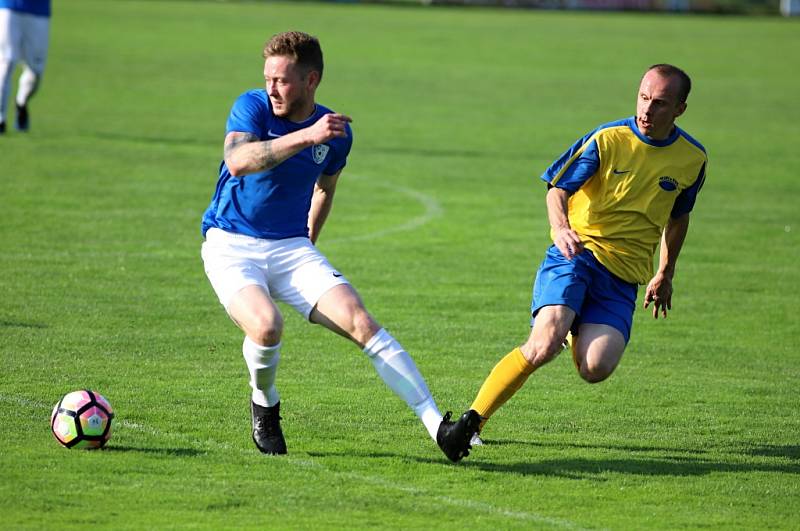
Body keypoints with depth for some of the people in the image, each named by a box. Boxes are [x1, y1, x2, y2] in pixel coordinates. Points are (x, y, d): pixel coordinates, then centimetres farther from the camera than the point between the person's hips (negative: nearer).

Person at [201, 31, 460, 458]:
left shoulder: (336, 132, 0)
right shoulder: (252, 108, -12)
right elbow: (239, 162, -32)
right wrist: (305, 137, -39)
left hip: (292, 248, 3)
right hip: (232, 246, -3)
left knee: (360, 322, -17)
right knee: (266, 326, -31)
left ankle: (436, 424, -16)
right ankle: (264, 404, 2)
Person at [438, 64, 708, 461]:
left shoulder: (692, 159, 6)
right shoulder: (608, 139, -5)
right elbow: (557, 189, -7)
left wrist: (665, 275, 28)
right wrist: (560, 227, -29)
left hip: (624, 275, 3)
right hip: (576, 252, -3)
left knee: (596, 368, -18)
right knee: (544, 343, -28)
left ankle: (577, 334, 20)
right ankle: (470, 422, -20)